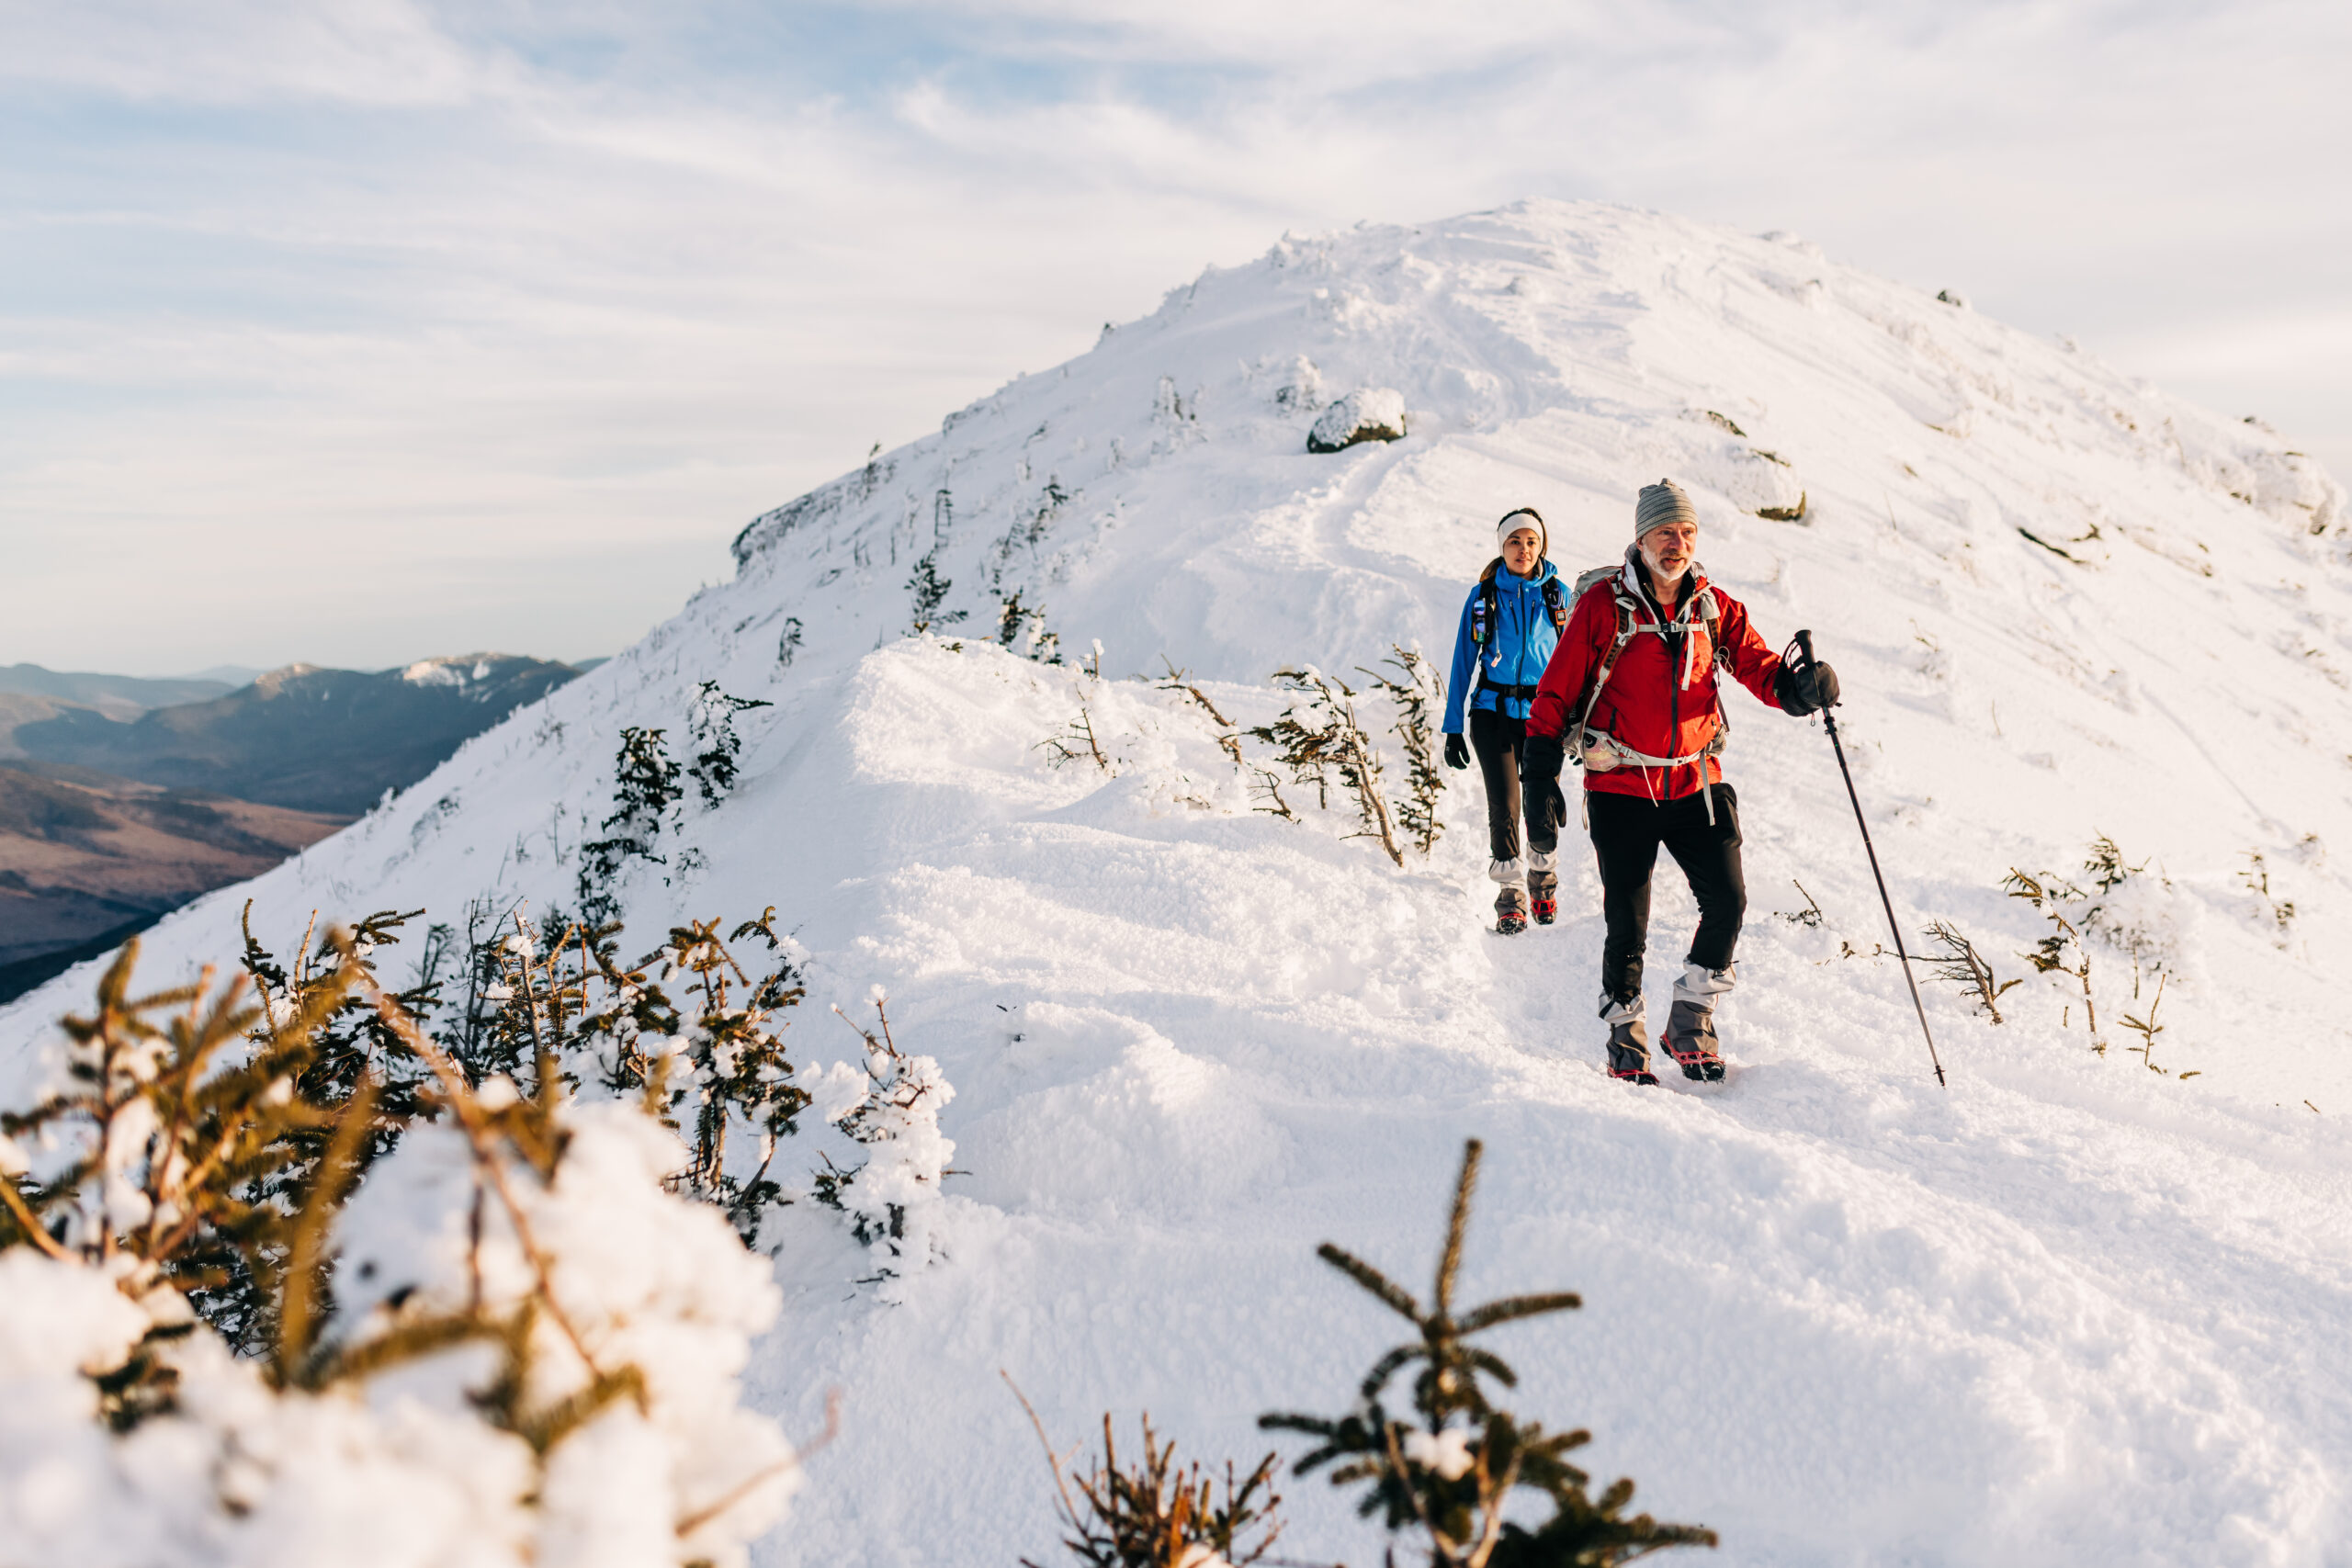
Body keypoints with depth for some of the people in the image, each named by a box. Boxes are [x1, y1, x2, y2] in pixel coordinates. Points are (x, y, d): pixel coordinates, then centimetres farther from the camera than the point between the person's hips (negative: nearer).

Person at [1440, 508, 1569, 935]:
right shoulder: (1483, 596, 4)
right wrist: (1453, 727, 3)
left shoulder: (1558, 595, 5)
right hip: (1493, 711, 0)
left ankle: (1544, 882, 25)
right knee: (1505, 806, -10)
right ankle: (1511, 898, 1)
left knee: (1542, 810, -2)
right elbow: (1464, 662, 6)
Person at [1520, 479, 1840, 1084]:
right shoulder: (1603, 605, -6)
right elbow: (1557, 693, -3)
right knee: (1627, 922, 2)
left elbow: (1762, 670, 1)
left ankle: (1691, 1023, 13)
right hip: (1620, 786, -3)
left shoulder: (1716, 609, 5)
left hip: (1695, 783, 3)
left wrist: (1800, 685, -23)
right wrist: (1541, 780, -5)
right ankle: (1626, 1038, 21)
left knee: (1727, 902, -6)